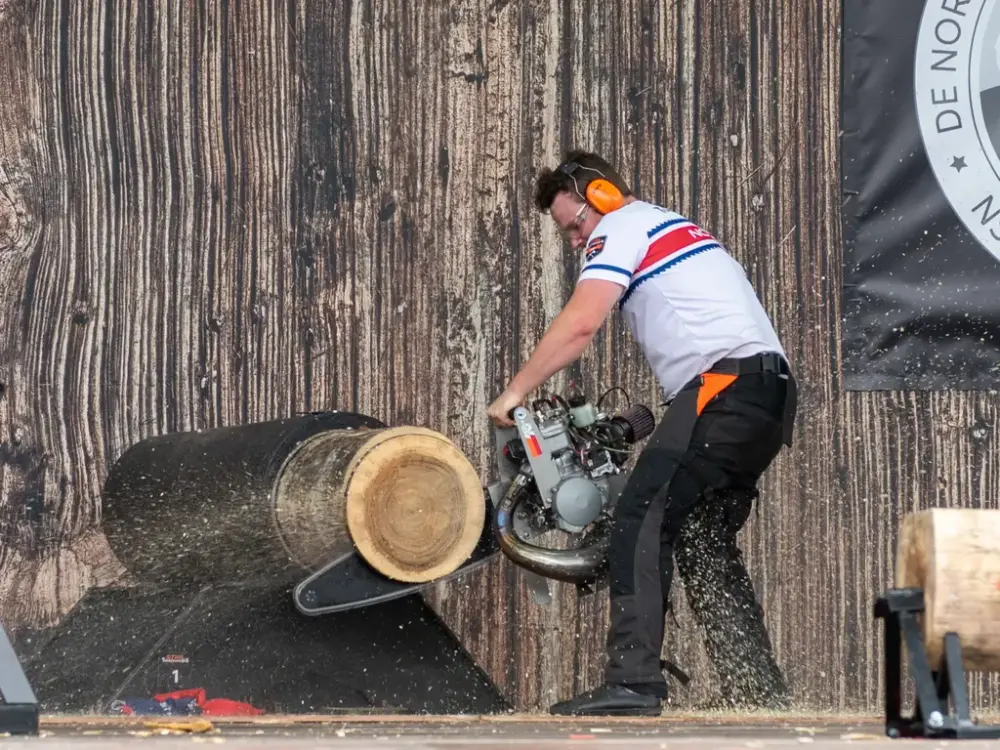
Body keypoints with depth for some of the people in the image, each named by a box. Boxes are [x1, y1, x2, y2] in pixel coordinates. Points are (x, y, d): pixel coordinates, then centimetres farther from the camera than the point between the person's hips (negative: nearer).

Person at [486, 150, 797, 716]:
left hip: (726, 382, -10)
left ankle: (633, 684, -23)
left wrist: (515, 393, -6)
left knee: (644, 518, -13)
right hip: (771, 391, 10)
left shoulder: (622, 226, 3)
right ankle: (762, 696, 11)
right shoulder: (677, 229, 32)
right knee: (705, 540, 14)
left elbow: (581, 324, -11)